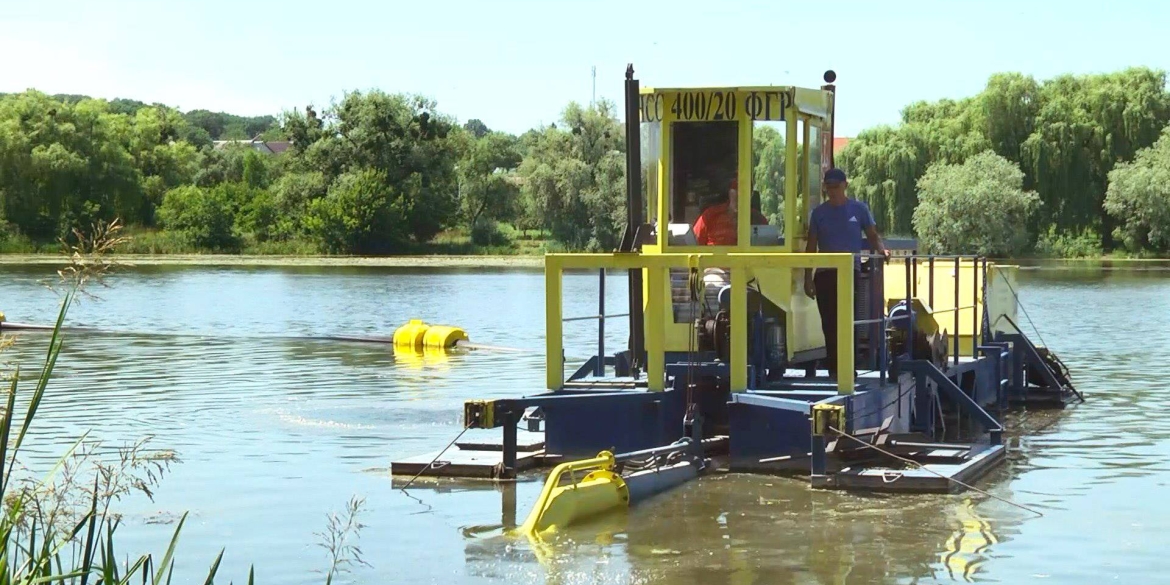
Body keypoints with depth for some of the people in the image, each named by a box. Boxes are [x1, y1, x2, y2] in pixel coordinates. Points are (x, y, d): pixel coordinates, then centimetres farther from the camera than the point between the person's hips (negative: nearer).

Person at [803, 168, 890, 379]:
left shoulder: (859, 209, 5)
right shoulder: (819, 213, 11)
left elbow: (873, 236, 6)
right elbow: (811, 246, 11)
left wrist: (881, 249, -17)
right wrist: (808, 278, 6)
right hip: (825, 273, 2)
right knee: (829, 322, 3)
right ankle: (833, 368, 10)